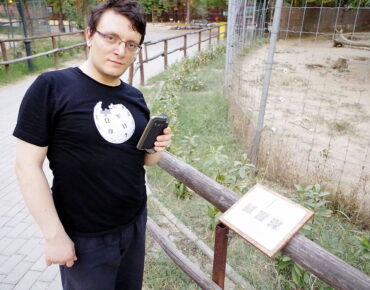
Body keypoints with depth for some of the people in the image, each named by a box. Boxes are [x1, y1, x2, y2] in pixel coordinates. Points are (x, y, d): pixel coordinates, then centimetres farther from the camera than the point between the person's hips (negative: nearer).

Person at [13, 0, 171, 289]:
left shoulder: (135, 97, 1)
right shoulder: (51, 87, -15)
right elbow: (28, 164, -15)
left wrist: (156, 150, -12)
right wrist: (54, 234, -15)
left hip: (135, 224, 5)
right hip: (85, 238, -5)